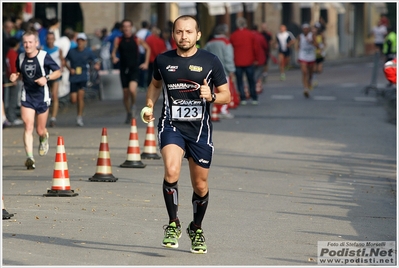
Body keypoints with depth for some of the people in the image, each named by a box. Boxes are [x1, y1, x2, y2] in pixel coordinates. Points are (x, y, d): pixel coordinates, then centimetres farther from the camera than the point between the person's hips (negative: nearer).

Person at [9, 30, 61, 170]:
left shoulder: (44, 56, -10)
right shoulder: (20, 58, 1)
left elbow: (58, 72, -3)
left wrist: (46, 78, -20)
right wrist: (15, 77, -4)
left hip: (42, 96, -2)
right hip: (27, 97, 2)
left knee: (40, 130, 9)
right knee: (28, 127, -15)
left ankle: (44, 138, 47)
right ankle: (29, 158, -20)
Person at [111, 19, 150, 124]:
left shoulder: (137, 40, -2)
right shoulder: (118, 40, 1)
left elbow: (148, 49, 12)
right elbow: (114, 52, 4)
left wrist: (146, 63, 7)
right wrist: (114, 57, -20)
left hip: (134, 69, -2)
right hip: (123, 69, 2)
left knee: (132, 89, -24)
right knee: (125, 94, 6)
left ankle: (133, 104, 4)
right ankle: (128, 113, 24)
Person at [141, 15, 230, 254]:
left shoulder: (211, 61, -3)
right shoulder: (163, 61, 2)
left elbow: (226, 95, 2)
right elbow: (155, 84, 23)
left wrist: (211, 96, -19)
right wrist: (150, 106, 8)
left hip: (200, 128, 0)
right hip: (171, 126, 0)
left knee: (200, 186, 9)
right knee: (172, 171, -26)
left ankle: (196, 230, 34)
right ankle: (173, 225, -10)